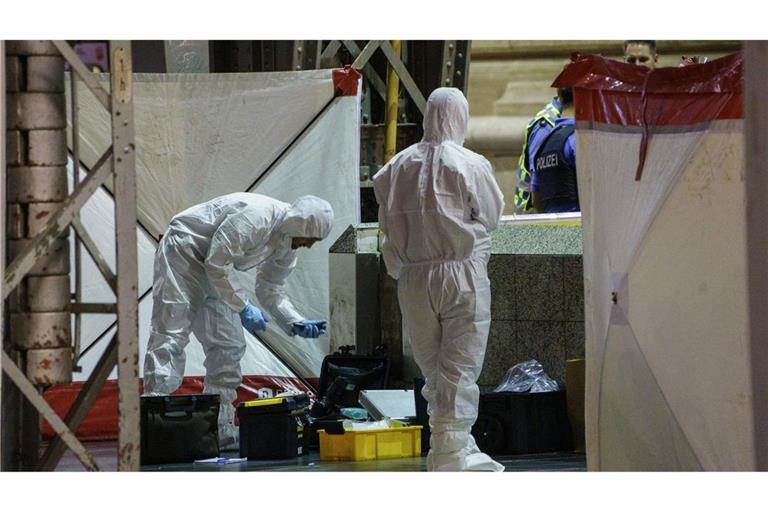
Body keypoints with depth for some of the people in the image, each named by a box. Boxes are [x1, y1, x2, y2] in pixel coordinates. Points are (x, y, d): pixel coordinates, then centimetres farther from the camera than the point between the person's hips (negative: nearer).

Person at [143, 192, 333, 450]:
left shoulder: (287, 245, -1)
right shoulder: (255, 216, -31)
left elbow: (270, 289, 9)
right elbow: (217, 264, -28)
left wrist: (297, 323, -6)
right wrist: (243, 308, -23)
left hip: (214, 270, 10)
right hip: (183, 252, -10)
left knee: (228, 345, 4)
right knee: (170, 336, -16)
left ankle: (221, 430, 7)